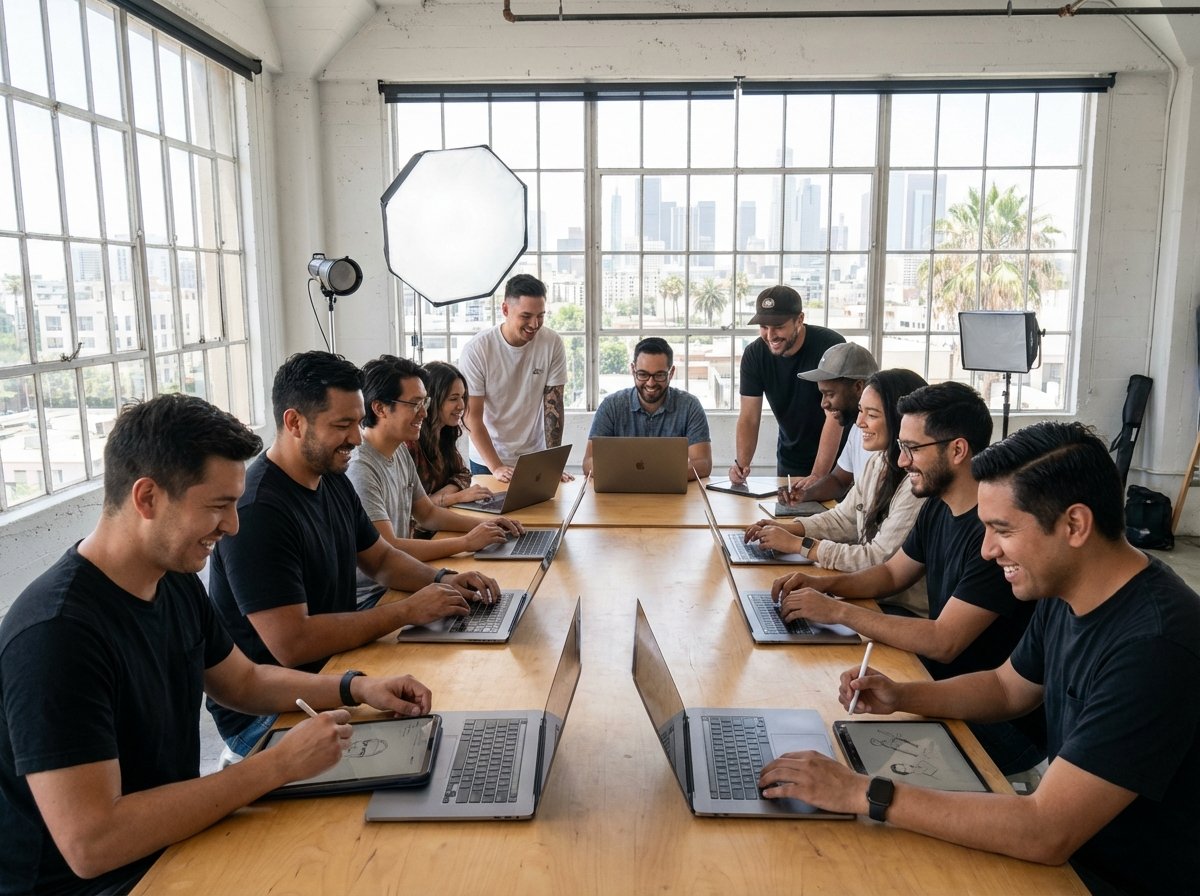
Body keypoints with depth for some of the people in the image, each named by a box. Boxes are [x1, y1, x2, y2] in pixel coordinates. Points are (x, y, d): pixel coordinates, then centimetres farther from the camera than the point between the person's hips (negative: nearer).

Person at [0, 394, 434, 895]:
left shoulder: (176, 582, -2)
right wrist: (280, 765, -28)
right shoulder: (55, 633, -28)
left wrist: (357, 688, -2)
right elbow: (90, 844, -31)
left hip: (173, 840, 7)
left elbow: (243, 681, 13)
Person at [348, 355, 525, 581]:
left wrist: (483, 525, 2)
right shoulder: (359, 468, -22)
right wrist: (466, 542, -21)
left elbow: (427, 513, 17)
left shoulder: (400, 452, 8)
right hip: (371, 596, -8)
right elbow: (387, 550, -26)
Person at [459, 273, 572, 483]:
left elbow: (553, 406, -8)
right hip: (487, 462, -1)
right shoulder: (476, 349, -17)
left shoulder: (553, 343, -11)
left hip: (536, 458, 2)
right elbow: (472, 416, -14)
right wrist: (495, 467, -23)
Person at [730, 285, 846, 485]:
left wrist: (818, 475, -31)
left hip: (834, 462, -3)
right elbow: (749, 417, -11)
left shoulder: (830, 346, -23)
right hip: (789, 463, 4)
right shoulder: (754, 354, -11)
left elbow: (835, 416, -25)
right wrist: (741, 463, -27)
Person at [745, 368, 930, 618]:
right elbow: (844, 519, 14)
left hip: (906, 612, -7)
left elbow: (880, 559, -24)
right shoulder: (878, 462, 6)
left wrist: (799, 545, -19)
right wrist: (789, 529, -2)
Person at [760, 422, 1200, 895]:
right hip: (1067, 834, 7)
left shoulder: (1155, 643, -33)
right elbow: (1005, 687, 14)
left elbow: (1046, 834, -34)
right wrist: (901, 696, -4)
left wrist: (862, 793, -31)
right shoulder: (1063, 596, -4)